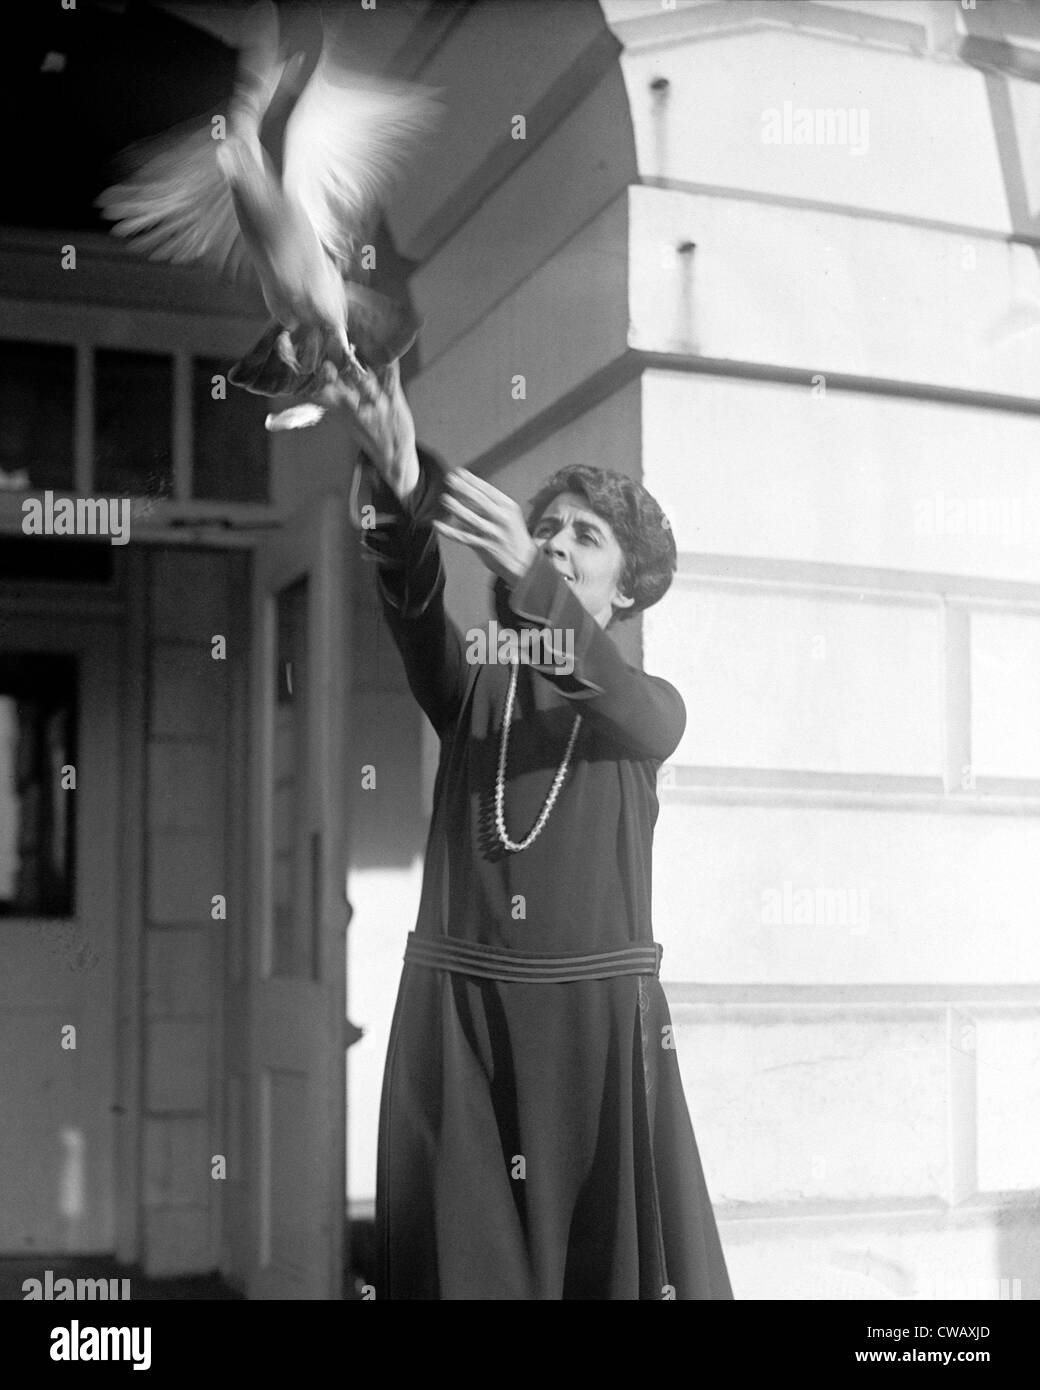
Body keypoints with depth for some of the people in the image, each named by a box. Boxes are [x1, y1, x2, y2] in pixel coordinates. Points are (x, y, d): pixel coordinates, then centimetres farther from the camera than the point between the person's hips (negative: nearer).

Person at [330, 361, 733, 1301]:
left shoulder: (652, 708, 10)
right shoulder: (473, 688, 12)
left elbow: (620, 711, -15)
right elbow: (416, 611, -10)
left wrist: (529, 581, -32)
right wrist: (404, 492, -32)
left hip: (598, 1006, -1)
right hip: (457, 1003, 1)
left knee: (615, 1242, -3)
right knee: (463, 1251, -3)